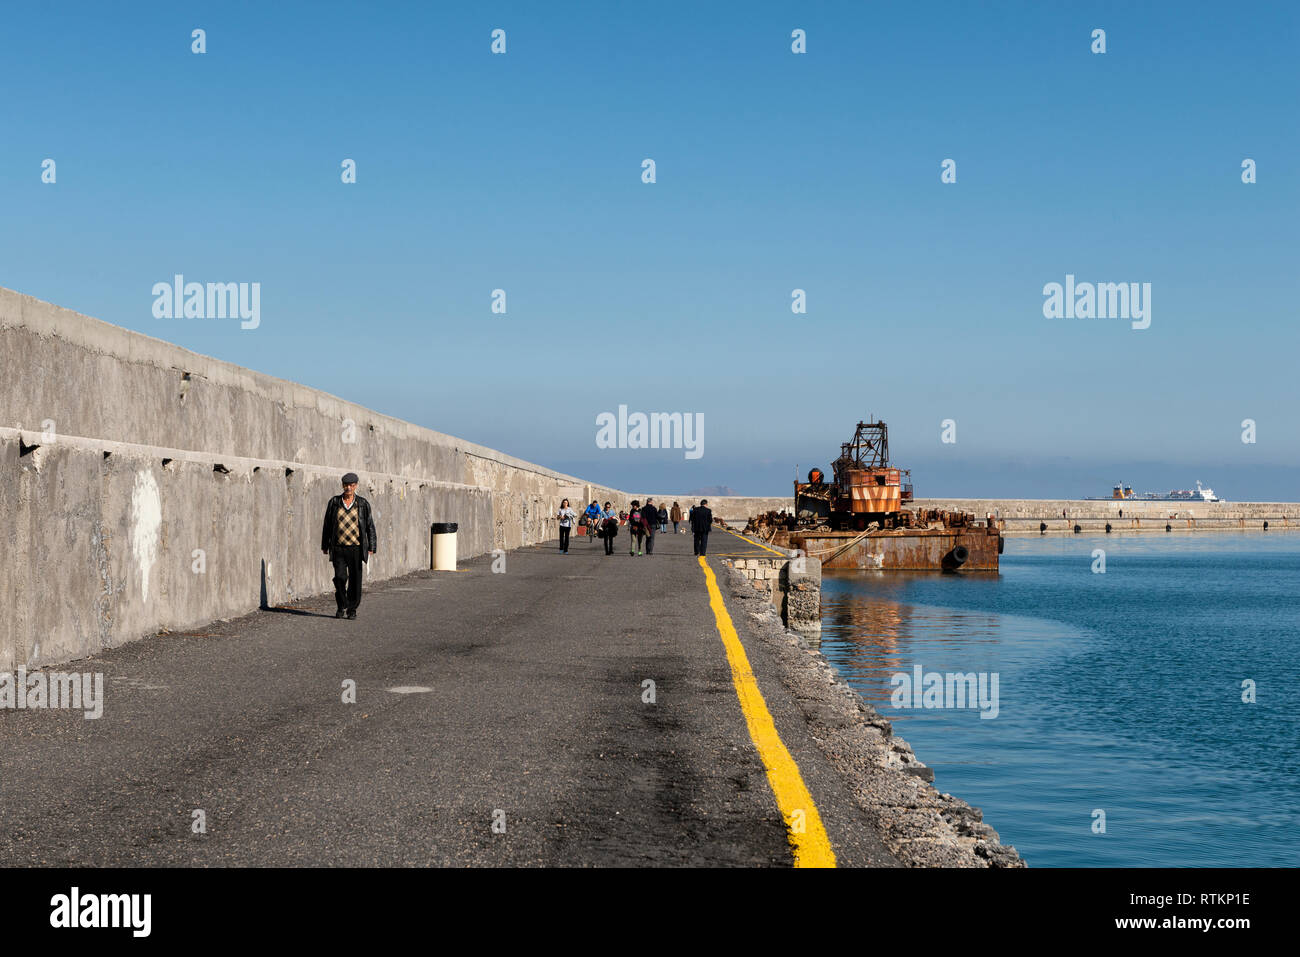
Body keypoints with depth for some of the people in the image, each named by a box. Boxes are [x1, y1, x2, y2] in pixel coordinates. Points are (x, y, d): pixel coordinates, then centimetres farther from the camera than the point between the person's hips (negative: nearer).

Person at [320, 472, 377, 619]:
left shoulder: (363, 504, 3)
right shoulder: (334, 502, 6)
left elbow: (370, 527, 5)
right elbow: (327, 525, 13)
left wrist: (371, 547, -1)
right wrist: (325, 546, 11)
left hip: (356, 548, 0)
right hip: (338, 548, 0)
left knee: (355, 580, 1)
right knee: (340, 577, -10)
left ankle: (352, 609, 13)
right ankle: (341, 606, 10)